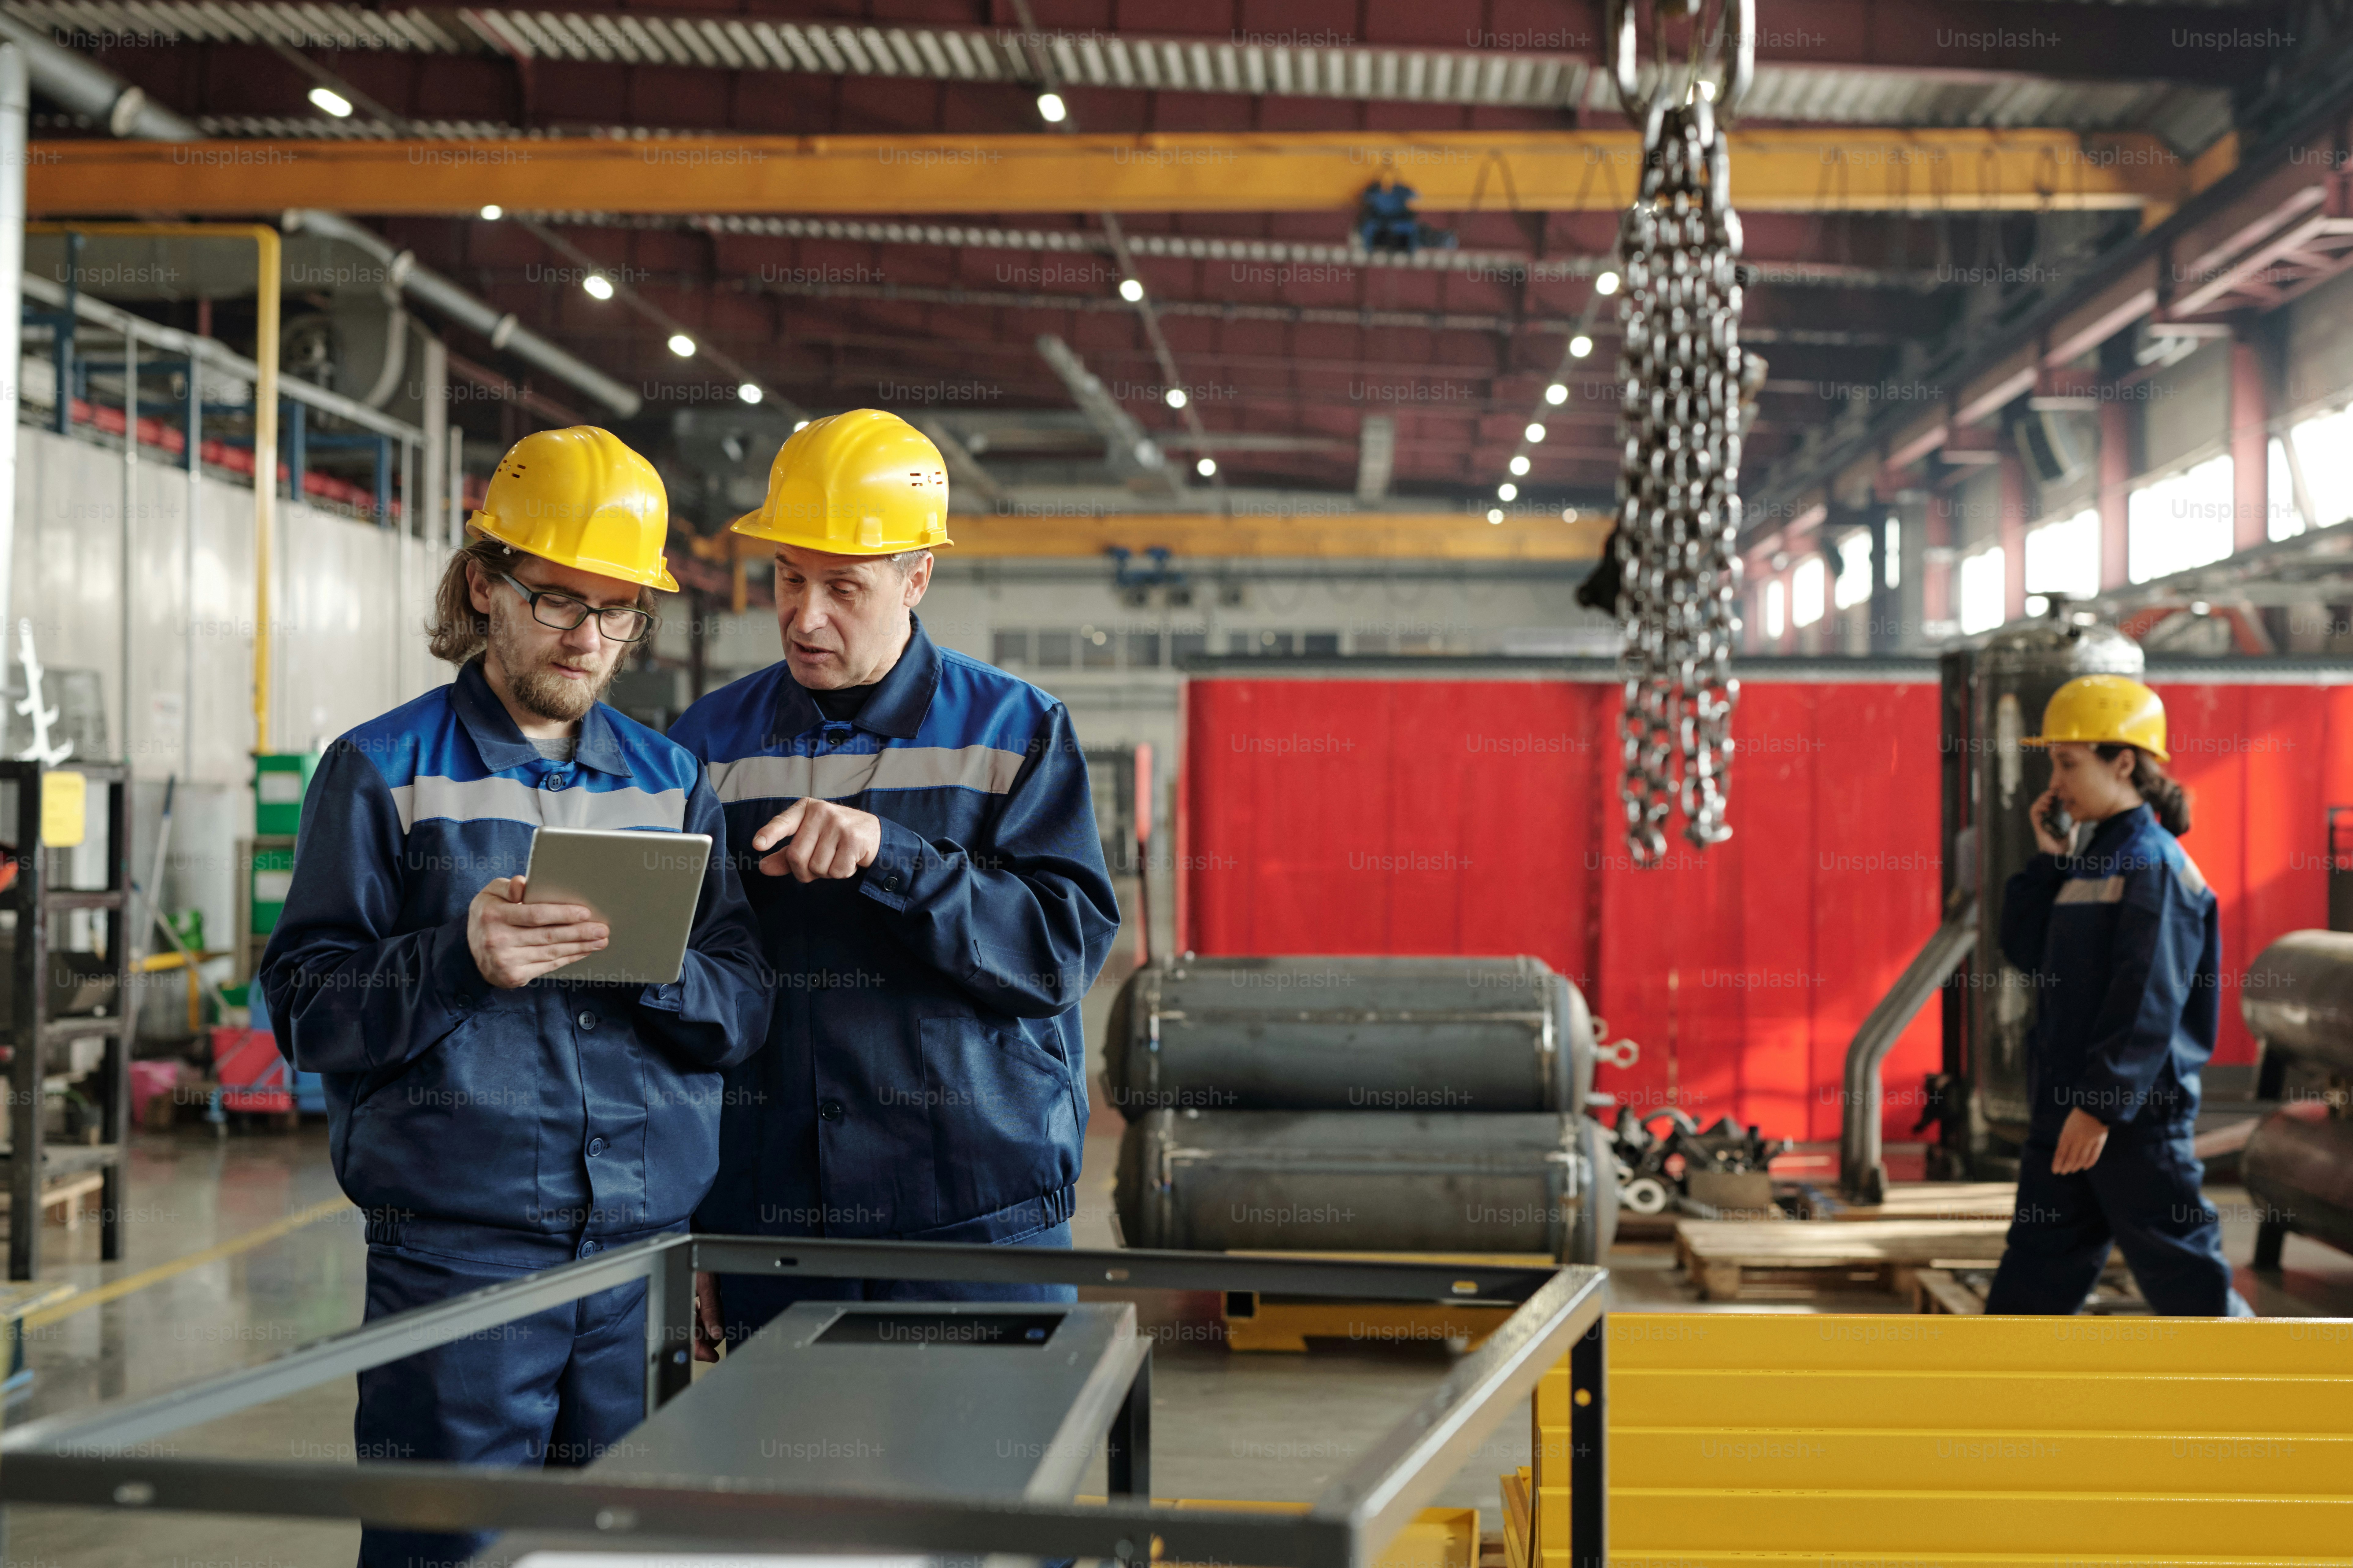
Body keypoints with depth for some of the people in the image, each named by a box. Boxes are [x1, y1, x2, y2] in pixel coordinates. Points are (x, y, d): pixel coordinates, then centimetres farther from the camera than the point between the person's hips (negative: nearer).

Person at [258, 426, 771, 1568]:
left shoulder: (673, 781, 14)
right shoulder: (381, 771, 3)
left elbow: (744, 1012, 8)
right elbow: (307, 1006, -3)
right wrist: (460, 961, -19)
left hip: (648, 1249, 4)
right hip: (455, 1249, -3)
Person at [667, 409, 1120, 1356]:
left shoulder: (1019, 733, 3)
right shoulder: (708, 745, 9)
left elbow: (1065, 951, -9)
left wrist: (887, 853, -21)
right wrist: (673, 1230, 8)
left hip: (976, 1217, -2)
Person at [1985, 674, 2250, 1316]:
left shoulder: (2154, 864, -14)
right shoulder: (2088, 861, 13)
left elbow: (2149, 1001, -20)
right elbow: (2027, 950, 13)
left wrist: (2101, 1104, -22)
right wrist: (2049, 861, 5)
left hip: (2136, 1110, -9)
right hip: (2066, 1100, 9)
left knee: (2179, 1263, -1)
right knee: (2039, 1255, 11)